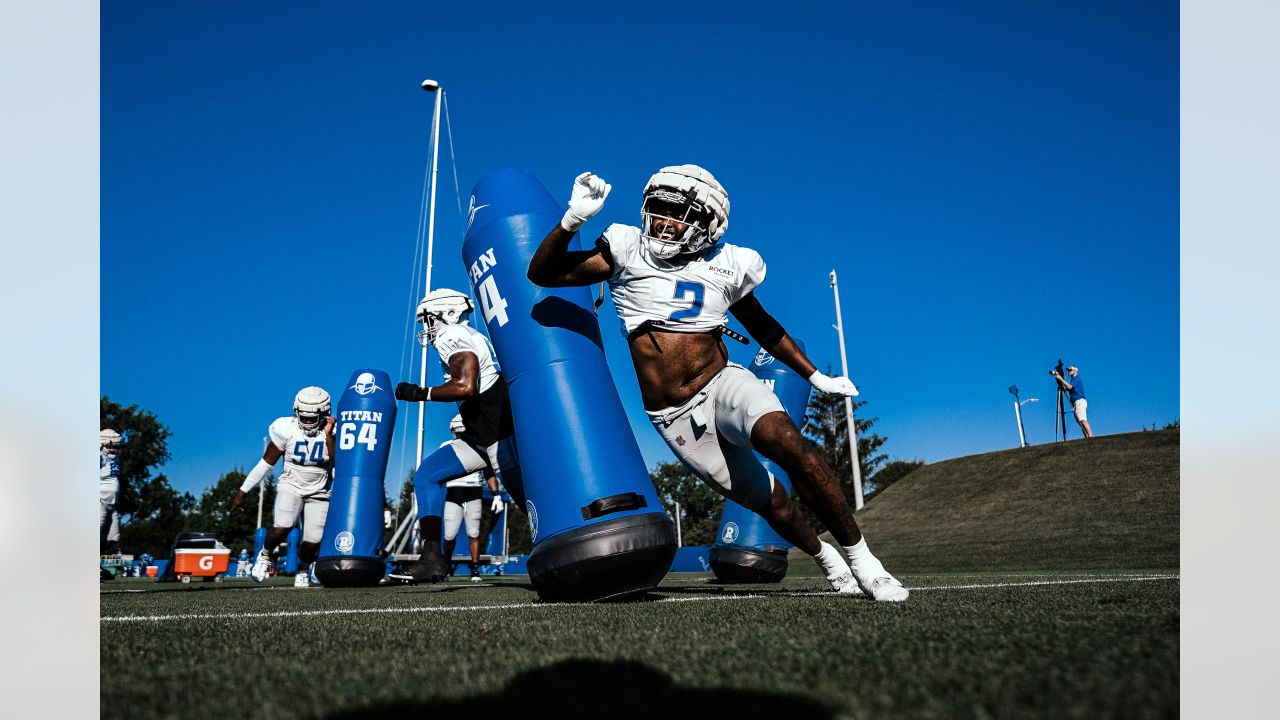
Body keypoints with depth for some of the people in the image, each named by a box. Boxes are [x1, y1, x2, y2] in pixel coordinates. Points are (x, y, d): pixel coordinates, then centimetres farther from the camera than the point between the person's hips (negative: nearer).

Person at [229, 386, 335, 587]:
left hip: (319, 492, 1)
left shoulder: (333, 432, -12)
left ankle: (303, 570, 29)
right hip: (291, 486, -1)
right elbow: (266, 463, -3)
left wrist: (328, 436, -29)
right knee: (282, 527, -25)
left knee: (312, 542, -5)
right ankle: (265, 554, 9)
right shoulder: (286, 429, -12)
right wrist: (243, 491, 1)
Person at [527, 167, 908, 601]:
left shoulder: (726, 266, 1)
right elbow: (541, 273, -6)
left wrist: (816, 377, 20)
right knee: (768, 502, 5)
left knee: (788, 442, -31)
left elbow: (762, 326, 17)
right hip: (673, 418, 0)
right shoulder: (627, 252, -4)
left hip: (723, 385, 0)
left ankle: (859, 556, -16)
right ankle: (824, 557, 37)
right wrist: (572, 220, -23)